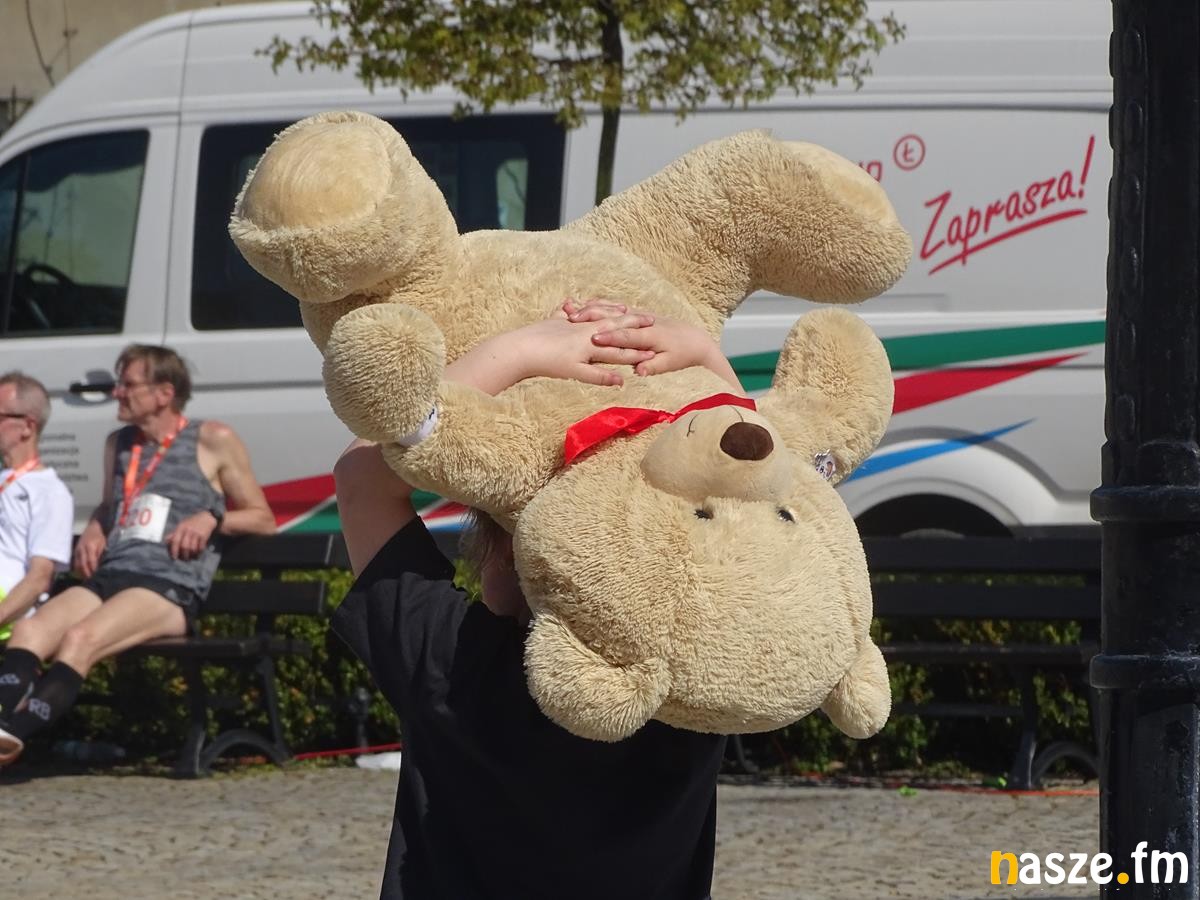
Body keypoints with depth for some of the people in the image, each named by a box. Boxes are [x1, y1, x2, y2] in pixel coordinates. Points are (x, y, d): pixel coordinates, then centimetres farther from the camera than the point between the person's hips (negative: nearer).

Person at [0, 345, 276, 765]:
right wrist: (93, 531, 17)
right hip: (108, 577, 6)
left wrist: (212, 518, -7)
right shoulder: (119, 444, 25)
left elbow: (263, 518, 12)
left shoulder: (214, 442, 8)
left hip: (170, 585, -6)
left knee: (81, 637, -35)